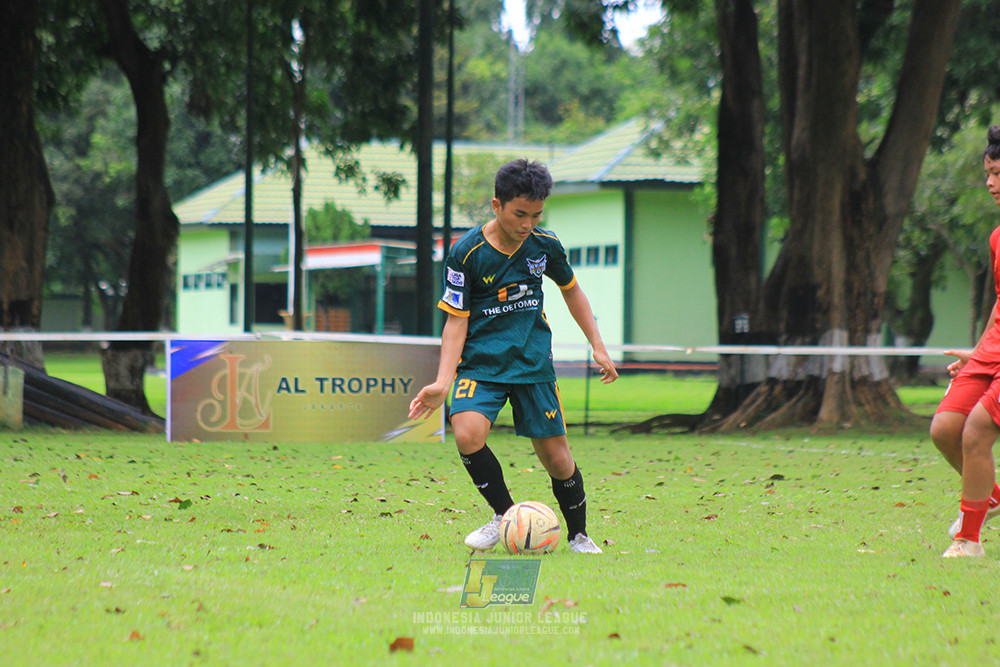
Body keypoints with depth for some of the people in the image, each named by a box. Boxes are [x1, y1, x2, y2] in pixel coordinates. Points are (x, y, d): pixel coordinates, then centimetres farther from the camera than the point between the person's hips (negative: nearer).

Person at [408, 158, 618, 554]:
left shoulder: (544, 244, -3)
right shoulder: (467, 253, -12)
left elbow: (571, 290, 17)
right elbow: (456, 320, -8)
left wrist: (598, 346, 15)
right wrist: (443, 382, -18)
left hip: (533, 362, 2)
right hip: (481, 362, -2)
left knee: (556, 457, 1)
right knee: (467, 434, -27)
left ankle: (579, 536, 25)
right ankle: (504, 516, -6)